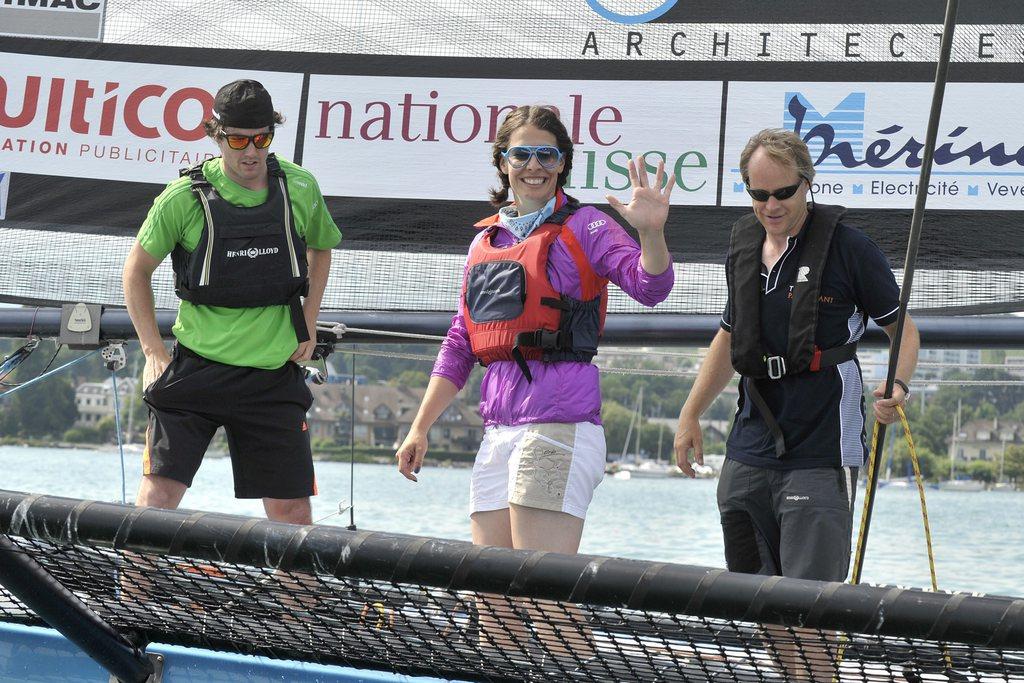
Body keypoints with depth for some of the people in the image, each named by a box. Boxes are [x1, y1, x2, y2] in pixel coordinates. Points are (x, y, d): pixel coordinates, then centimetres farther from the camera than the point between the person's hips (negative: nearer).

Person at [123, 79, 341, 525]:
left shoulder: (300, 188, 2)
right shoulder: (186, 196, -6)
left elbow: (321, 250, 23)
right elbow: (137, 270, 6)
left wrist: (308, 321, 11)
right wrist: (153, 350, -1)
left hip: (274, 372, 2)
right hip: (197, 367, -2)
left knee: (292, 512, 3)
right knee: (159, 491, -12)